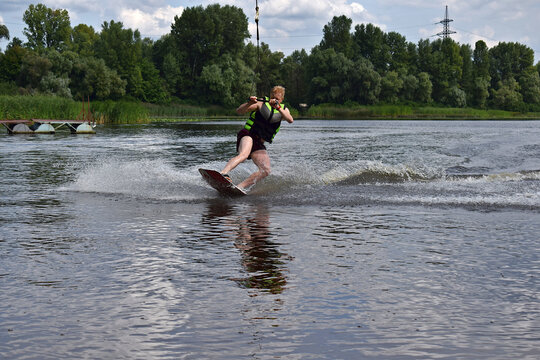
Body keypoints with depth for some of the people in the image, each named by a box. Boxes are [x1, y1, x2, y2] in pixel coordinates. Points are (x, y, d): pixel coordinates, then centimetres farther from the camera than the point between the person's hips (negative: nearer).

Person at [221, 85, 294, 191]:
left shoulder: (283, 109, 12)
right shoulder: (261, 103, 2)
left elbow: (290, 120, -12)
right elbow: (239, 111, -6)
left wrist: (278, 107, -26)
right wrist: (249, 103, -27)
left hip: (259, 144, 5)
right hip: (248, 135, -5)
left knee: (265, 171, -16)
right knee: (243, 155, -36)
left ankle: (239, 187, -19)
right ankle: (223, 174, -58)